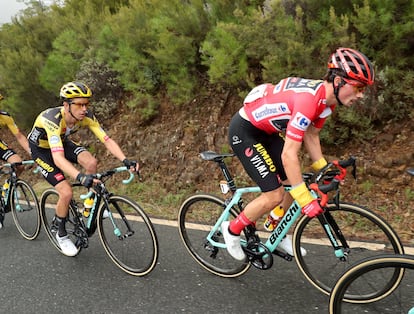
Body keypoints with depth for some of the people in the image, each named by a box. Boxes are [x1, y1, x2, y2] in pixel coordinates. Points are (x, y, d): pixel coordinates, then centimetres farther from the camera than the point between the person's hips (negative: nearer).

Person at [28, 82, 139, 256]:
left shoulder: (87, 117, -23)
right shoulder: (52, 119, -39)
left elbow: (107, 140, -27)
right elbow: (58, 158, -51)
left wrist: (125, 161, -43)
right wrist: (80, 177, -66)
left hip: (62, 142, 5)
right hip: (41, 149, -4)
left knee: (91, 163, -25)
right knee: (66, 192, -18)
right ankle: (61, 234, 8)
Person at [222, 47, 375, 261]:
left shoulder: (327, 97, -4)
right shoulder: (308, 100, -33)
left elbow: (311, 135, 8)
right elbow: (288, 155, -34)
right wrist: (306, 200, -30)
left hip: (266, 131, 9)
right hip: (244, 131, -9)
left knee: (293, 184, 9)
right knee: (275, 195, -10)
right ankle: (232, 230, 12)